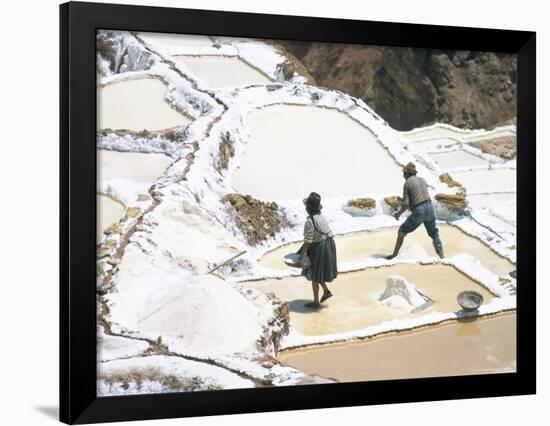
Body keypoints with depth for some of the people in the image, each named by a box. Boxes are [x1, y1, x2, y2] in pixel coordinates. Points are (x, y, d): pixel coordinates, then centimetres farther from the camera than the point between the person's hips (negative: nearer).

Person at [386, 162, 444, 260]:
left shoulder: (407, 183, -3)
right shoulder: (422, 180, 16)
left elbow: (405, 204, -9)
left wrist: (399, 214, 8)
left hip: (418, 212, -5)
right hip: (429, 208, 5)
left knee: (402, 231, 12)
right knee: (434, 234, 19)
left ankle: (394, 254, 14)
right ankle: (441, 255, 5)